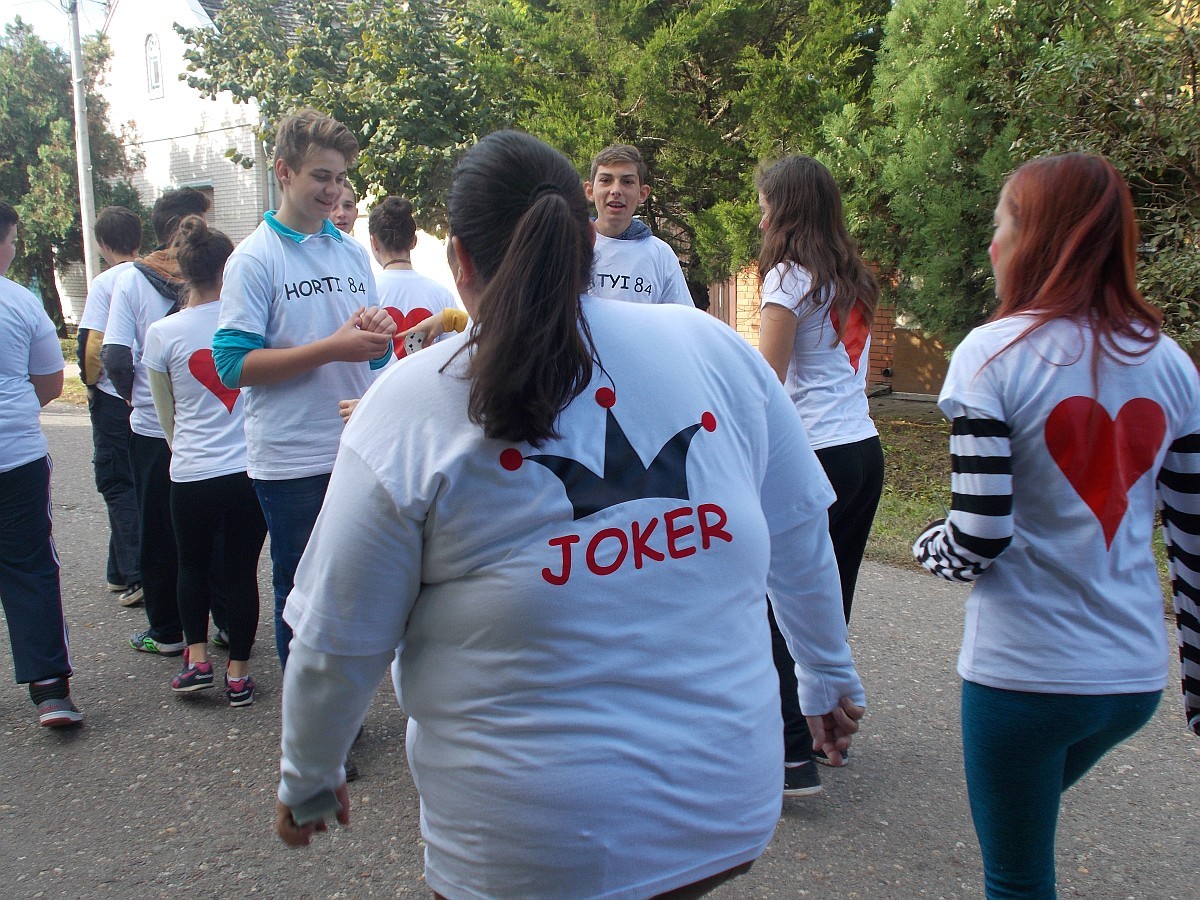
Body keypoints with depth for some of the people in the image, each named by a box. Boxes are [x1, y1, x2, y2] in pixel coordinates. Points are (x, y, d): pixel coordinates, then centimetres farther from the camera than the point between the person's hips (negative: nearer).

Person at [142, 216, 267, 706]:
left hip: (193, 476, 0)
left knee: (192, 565, 22)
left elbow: (167, 417, 6)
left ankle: (197, 658, 21)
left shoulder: (162, 334, -5)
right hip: (253, 468, 1)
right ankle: (238, 673, 18)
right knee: (241, 569, 10)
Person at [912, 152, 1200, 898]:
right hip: (1135, 673, 6)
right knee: (1030, 815, 30)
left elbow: (979, 539, -18)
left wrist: (927, 547, 4)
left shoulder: (996, 354, -13)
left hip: (1024, 671, -5)